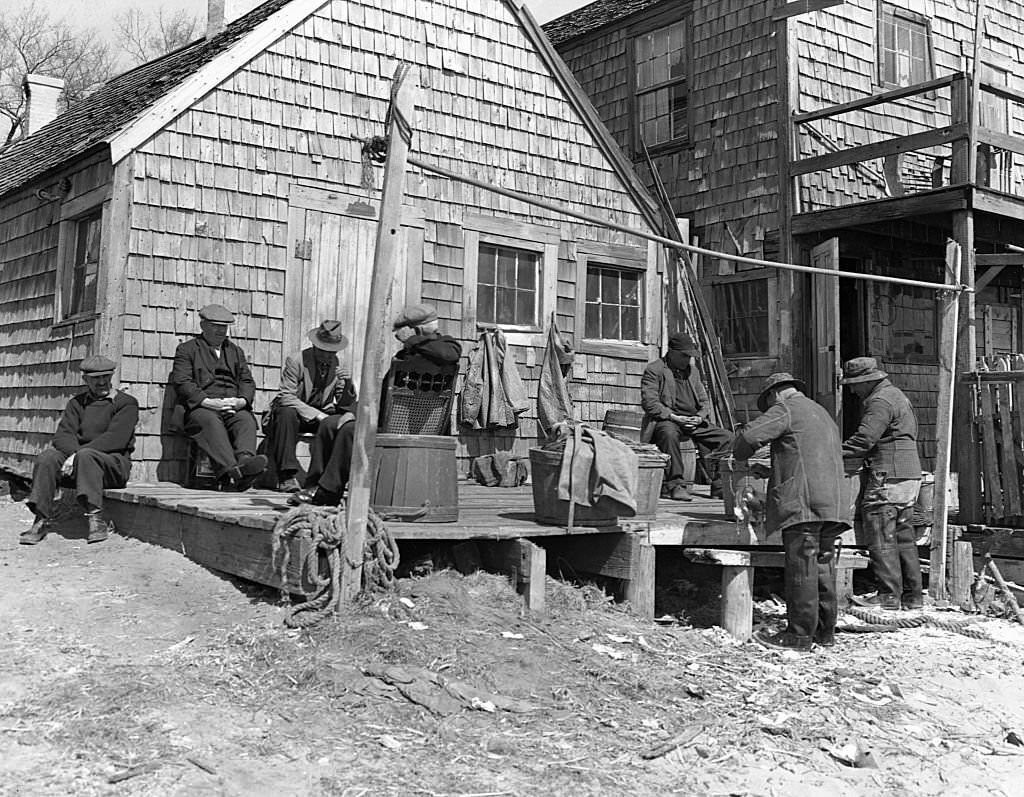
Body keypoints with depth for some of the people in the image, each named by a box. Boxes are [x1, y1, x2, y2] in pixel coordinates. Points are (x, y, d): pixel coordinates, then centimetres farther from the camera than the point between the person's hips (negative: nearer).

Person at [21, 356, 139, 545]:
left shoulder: (126, 403, 2)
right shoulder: (77, 403, 17)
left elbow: (115, 439, -12)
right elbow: (63, 435, 4)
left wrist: (79, 454, -20)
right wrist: (73, 452, -20)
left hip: (114, 463, -5)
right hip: (76, 459, 5)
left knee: (86, 456, -36)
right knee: (47, 458, -23)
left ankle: (96, 519, -38)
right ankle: (41, 520, -22)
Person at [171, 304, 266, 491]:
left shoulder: (236, 351, 29)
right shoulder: (186, 349, 15)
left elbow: (247, 382, 19)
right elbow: (181, 382, 0)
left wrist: (241, 401, -6)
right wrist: (207, 401, -16)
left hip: (234, 407, 4)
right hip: (199, 407, -4)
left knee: (246, 420, -31)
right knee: (211, 421, -37)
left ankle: (245, 460, -58)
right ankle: (230, 471, -59)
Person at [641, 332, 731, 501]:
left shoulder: (692, 370, 19)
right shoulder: (654, 370, -2)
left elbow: (704, 401, 19)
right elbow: (649, 402, -12)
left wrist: (700, 417, -4)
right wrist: (674, 417, -20)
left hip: (693, 422, 6)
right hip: (666, 420, -6)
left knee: (726, 438, -9)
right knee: (669, 433, -41)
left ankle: (720, 486, -6)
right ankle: (675, 485, -36)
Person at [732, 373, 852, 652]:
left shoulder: (785, 410, 0)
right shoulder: (823, 414, 28)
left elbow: (749, 436, -12)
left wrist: (740, 456, 10)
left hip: (803, 502, -9)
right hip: (833, 501, 9)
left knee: (801, 566, -6)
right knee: (824, 566, 12)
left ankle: (800, 634, -4)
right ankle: (825, 631, 17)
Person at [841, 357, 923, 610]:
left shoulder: (880, 401, -12)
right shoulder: (896, 395, 21)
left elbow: (863, 439, -23)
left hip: (888, 477, -10)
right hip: (908, 475, 10)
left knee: (881, 537, -7)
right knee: (904, 536, 12)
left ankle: (889, 595, -7)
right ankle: (912, 596, 15)